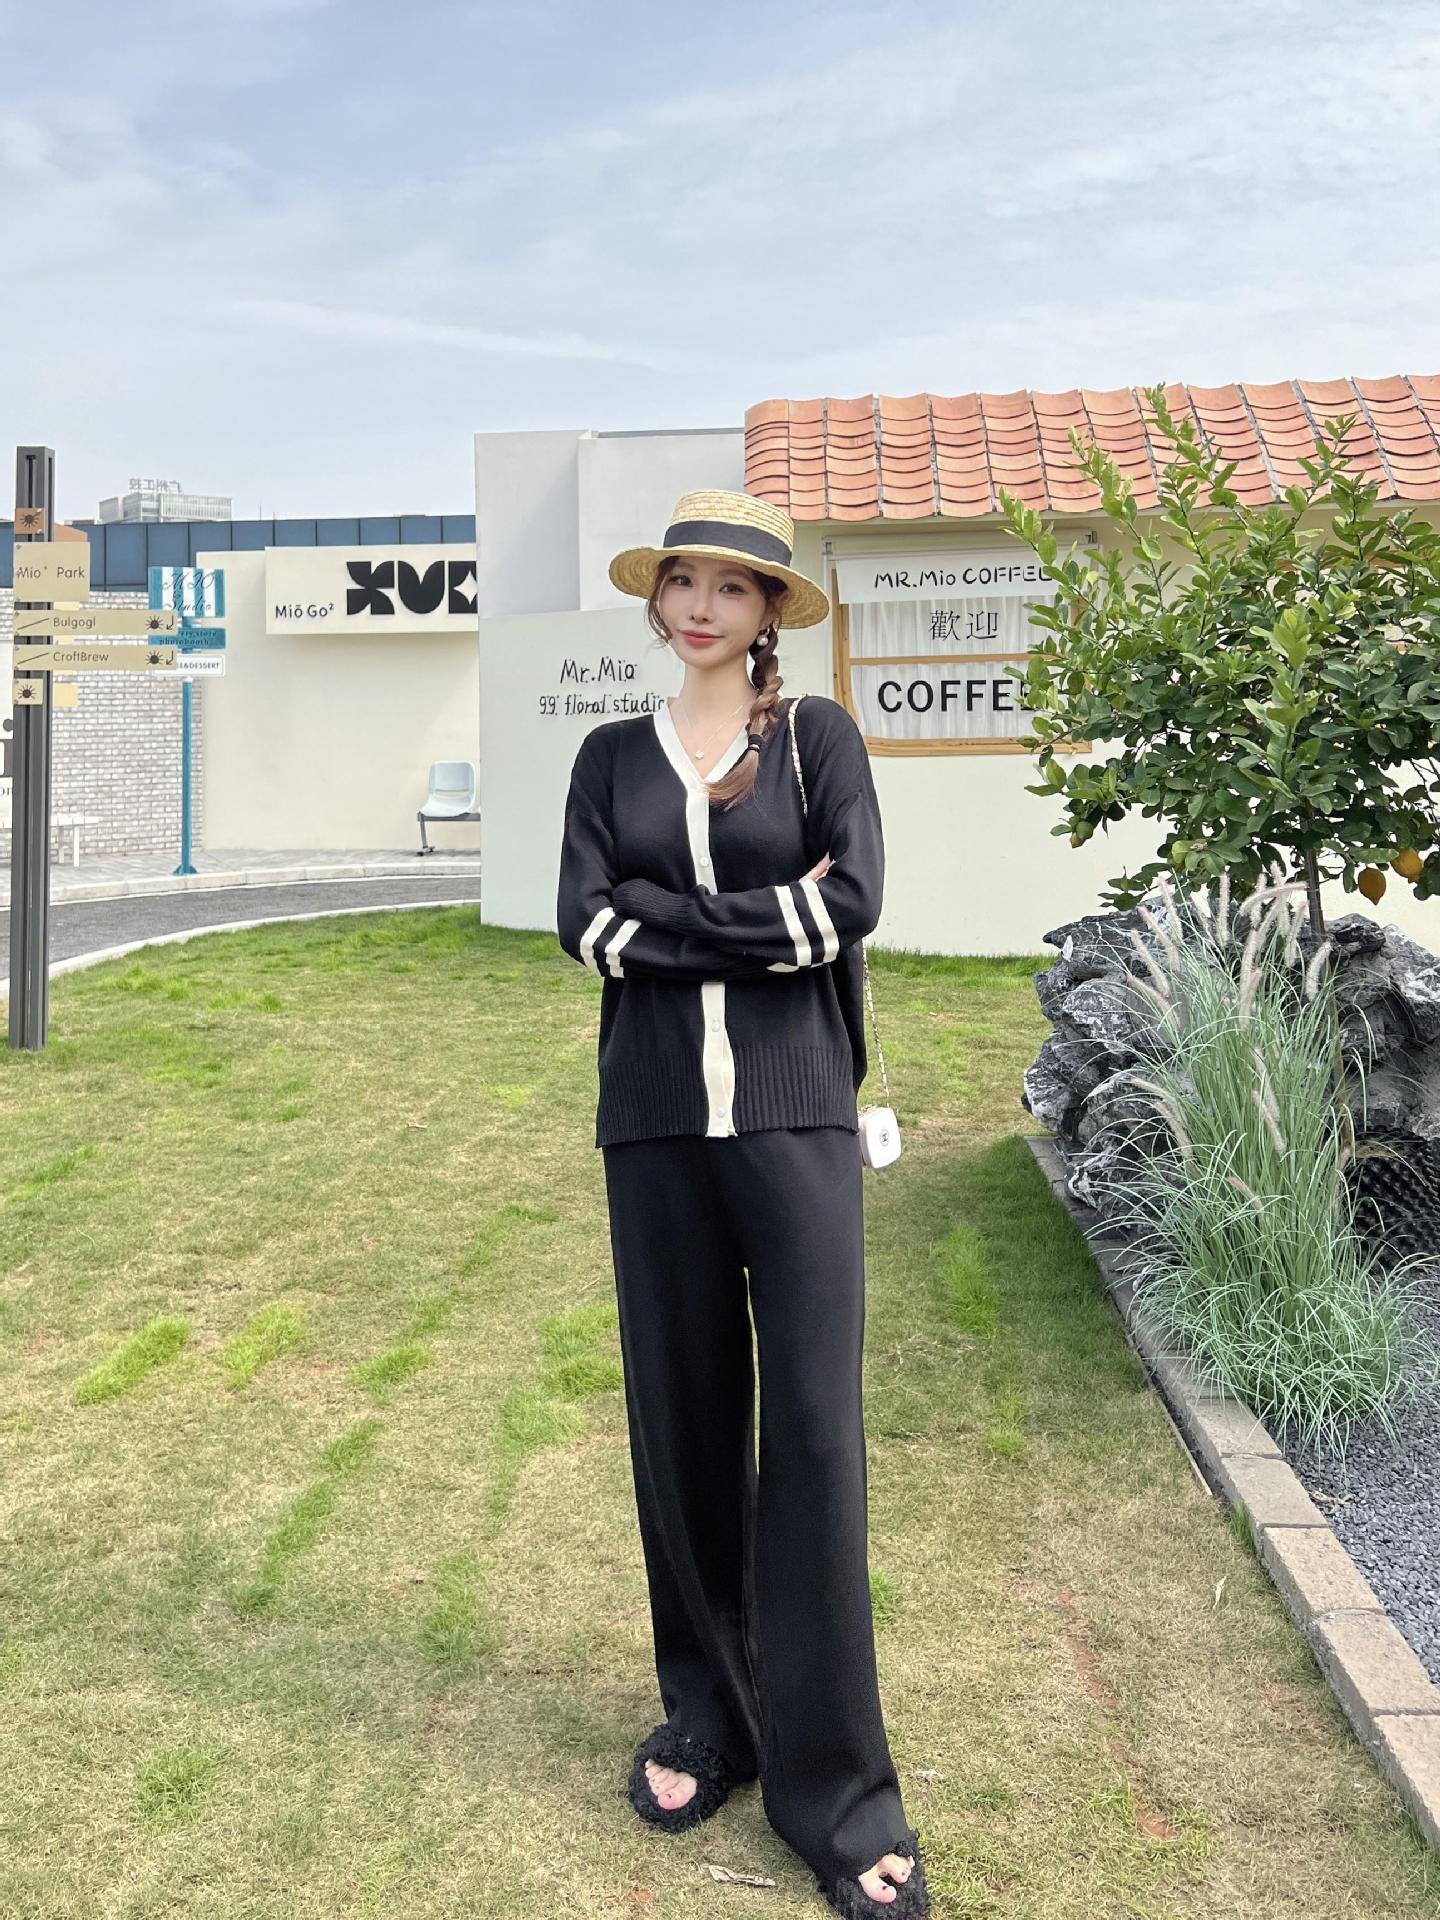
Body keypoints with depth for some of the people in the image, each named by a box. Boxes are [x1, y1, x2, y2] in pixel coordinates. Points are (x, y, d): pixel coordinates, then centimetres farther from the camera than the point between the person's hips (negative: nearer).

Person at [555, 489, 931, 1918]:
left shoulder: (817, 736, 6)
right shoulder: (613, 757, 12)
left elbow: (854, 901, -10)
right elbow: (583, 925, -3)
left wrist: (666, 920, -9)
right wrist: (761, 922, -10)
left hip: (793, 1111, -2)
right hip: (653, 1118, 3)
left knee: (814, 1429, -3)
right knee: (682, 1420, 8)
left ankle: (832, 1785, 9)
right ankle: (706, 1716, 26)